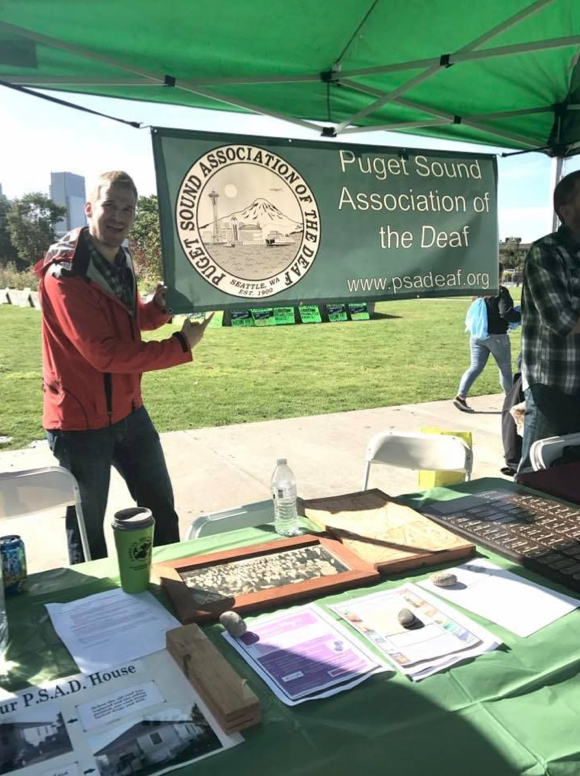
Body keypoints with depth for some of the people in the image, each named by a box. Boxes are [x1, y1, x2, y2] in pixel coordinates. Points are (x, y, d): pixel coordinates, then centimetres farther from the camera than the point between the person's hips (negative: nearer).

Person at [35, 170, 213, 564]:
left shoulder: (121, 259, 6)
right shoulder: (65, 272, -20)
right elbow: (104, 352, -26)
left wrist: (160, 306, -3)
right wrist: (180, 346, -22)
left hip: (128, 411, 8)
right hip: (80, 420, -8)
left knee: (162, 510, 18)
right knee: (87, 529, 8)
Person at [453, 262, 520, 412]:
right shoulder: (500, 291, -14)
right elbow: (506, 313, -21)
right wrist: (521, 316, -6)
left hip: (477, 335, 6)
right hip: (496, 336, -5)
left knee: (475, 367, 5)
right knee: (505, 369, 11)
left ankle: (461, 396, -9)